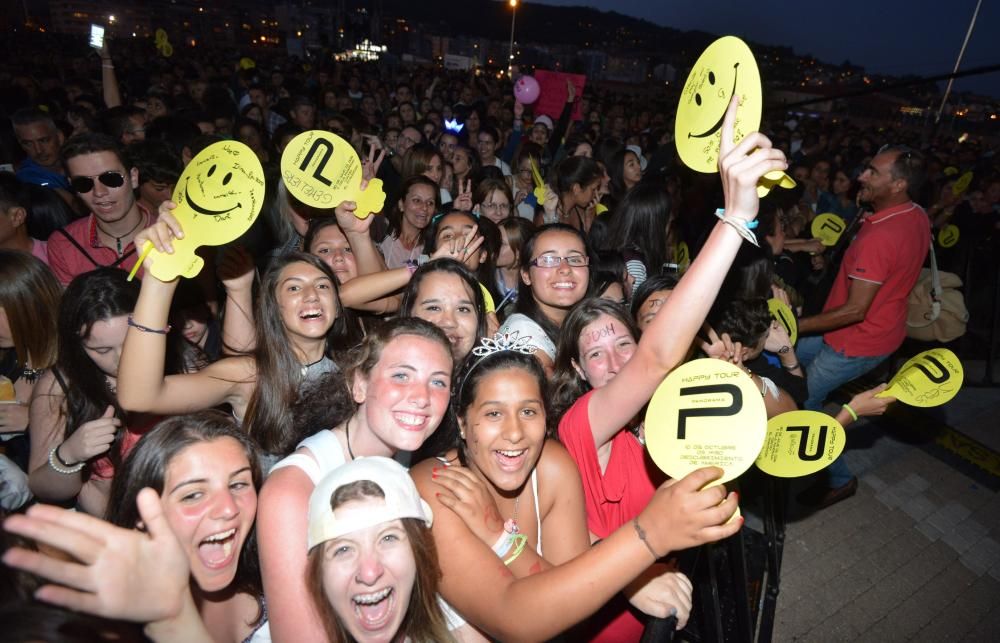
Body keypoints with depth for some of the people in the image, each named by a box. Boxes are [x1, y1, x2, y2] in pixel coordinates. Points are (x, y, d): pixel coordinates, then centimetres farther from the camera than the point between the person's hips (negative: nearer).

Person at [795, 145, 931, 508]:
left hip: (858, 341, -10)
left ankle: (838, 479, 19)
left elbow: (855, 310, -30)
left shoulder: (877, 237, -32)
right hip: (885, 326, 10)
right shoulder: (918, 217, -2)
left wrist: (798, 325, -22)